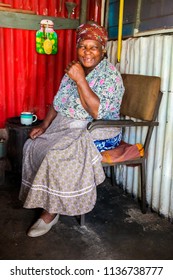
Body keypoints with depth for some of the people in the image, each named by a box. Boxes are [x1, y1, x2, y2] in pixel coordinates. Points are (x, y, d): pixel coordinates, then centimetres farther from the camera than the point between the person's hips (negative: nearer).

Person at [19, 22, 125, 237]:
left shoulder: (110, 74, -13)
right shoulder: (74, 70, 9)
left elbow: (97, 112, -26)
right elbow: (58, 102, 12)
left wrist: (80, 80, -27)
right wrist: (44, 126, -1)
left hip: (98, 132, -7)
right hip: (68, 127, 8)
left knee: (56, 154, -28)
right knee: (33, 145, -9)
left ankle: (51, 212, -11)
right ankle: (40, 197, 4)